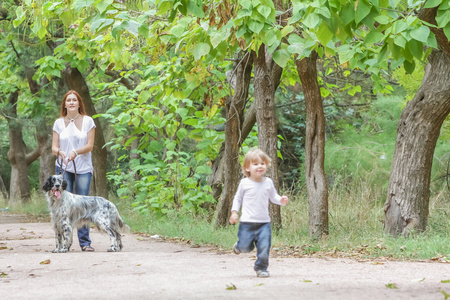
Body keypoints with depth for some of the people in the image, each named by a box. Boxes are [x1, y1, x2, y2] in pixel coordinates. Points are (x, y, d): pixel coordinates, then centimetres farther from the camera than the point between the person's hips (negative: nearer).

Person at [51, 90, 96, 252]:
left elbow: (90, 145, -3)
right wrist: (60, 152, -19)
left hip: (83, 168, -1)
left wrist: (75, 152, -20)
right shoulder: (59, 123, 8)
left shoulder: (87, 121, 4)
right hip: (63, 167, 1)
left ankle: (85, 242, 0)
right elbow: (54, 147, 4)